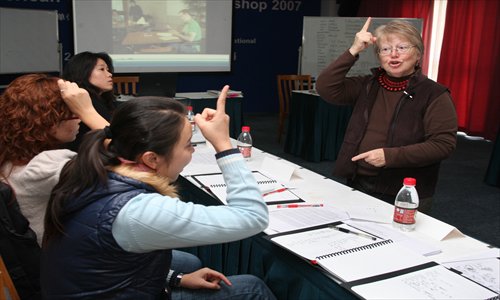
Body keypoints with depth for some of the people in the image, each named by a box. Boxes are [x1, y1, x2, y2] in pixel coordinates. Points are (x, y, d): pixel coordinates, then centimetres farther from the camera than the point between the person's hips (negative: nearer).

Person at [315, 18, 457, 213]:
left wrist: (390, 156, -23)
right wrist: (353, 51, -11)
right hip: (357, 185, 5)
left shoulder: (434, 94, -6)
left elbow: (444, 144, -14)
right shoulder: (367, 85, 9)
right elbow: (326, 89, -3)